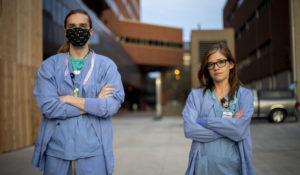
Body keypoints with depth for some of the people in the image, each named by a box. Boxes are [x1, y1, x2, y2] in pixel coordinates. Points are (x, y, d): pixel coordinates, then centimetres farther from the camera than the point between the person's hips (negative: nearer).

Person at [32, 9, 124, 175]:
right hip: (56, 150, 1)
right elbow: (47, 106, -10)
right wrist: (95, 103, -10)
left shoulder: (107, 65, 3)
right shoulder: (49, 65, 4)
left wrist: (69, 99, -11)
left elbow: (113, 105, -11)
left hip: (93, 152, 0)